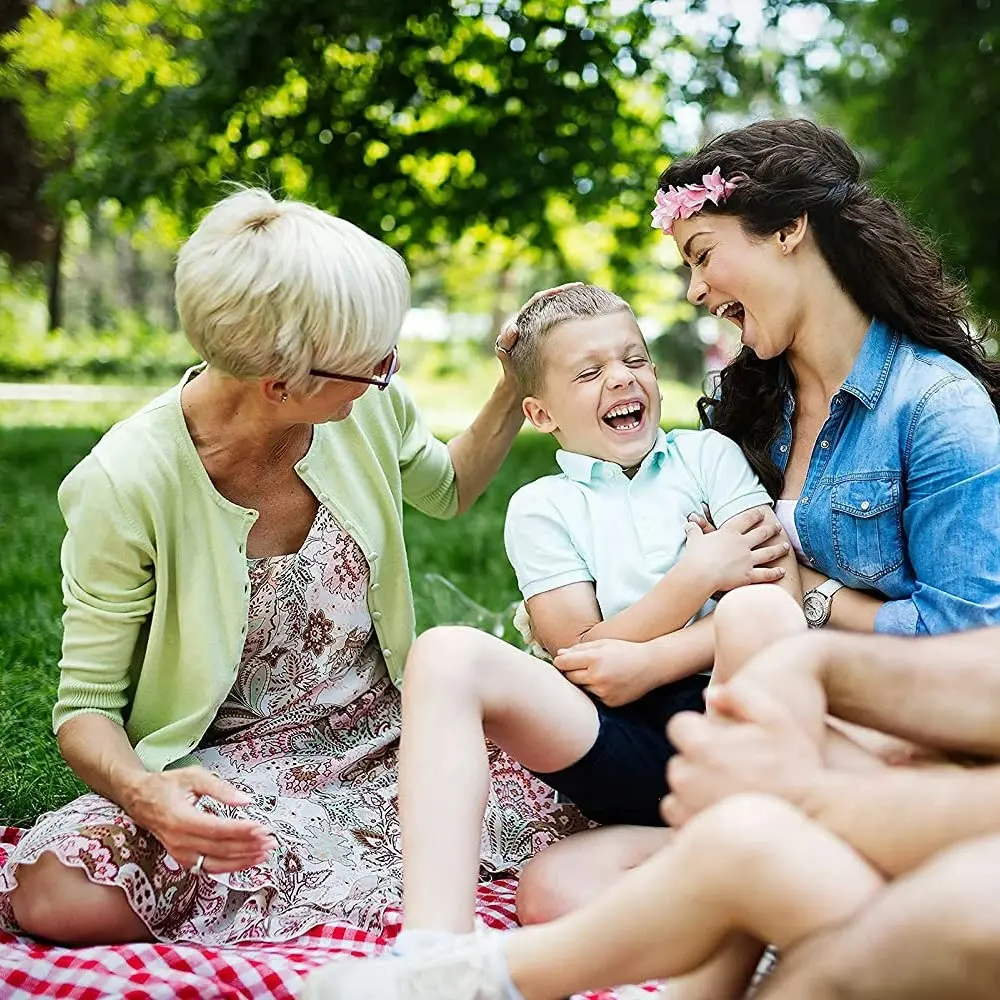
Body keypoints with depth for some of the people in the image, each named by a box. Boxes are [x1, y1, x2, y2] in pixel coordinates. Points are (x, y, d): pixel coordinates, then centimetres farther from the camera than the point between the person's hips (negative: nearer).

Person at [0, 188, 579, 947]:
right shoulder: (128, 484, -21)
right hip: (228, 774, -2)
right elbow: (88, 707, -13)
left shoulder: (367, 403, -8)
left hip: (384, 742, 3)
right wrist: (143, 792, -35)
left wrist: (516, 390, 0)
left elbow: (448, 490, 16)